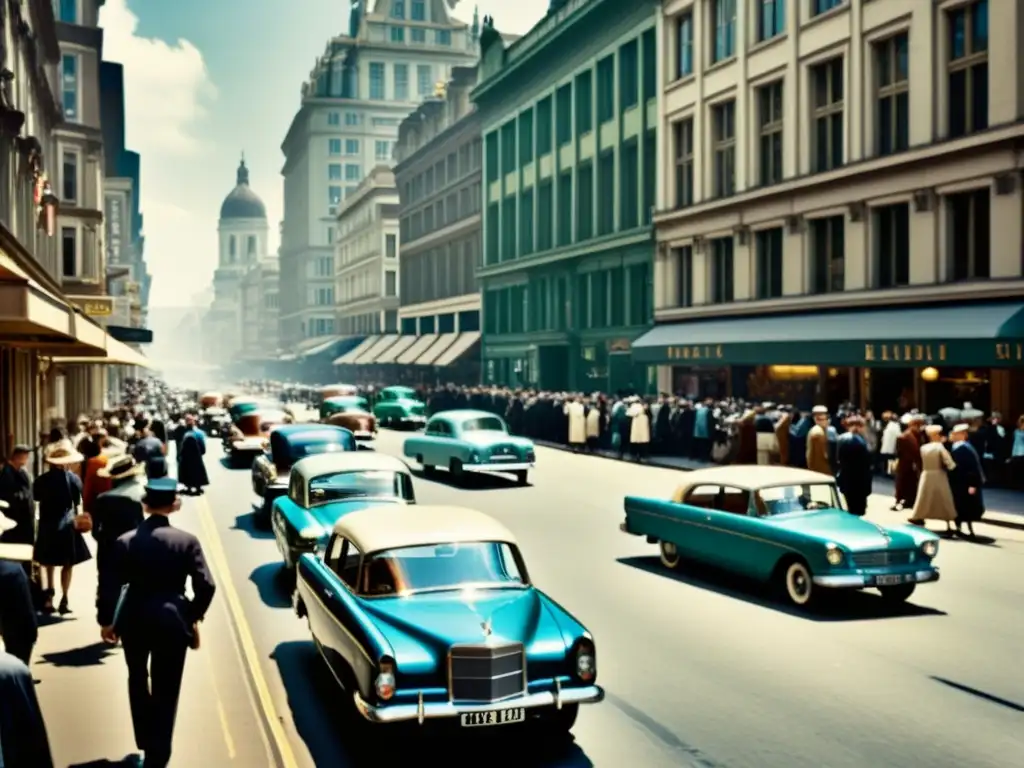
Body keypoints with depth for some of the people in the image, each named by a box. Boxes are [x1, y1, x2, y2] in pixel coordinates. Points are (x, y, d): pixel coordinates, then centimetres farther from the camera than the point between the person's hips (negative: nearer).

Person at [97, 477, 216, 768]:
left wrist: (106, 620, 8)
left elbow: (109, 584, -6)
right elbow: (205, 586, -12)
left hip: (134, 619, 2)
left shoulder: (126, 541, -7)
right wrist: (193, 616, 4)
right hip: (172, 620, -2)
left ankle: (146, 741, 35)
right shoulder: (187, 541, -10)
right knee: (166, 689, 9)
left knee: (138, 680, 25)